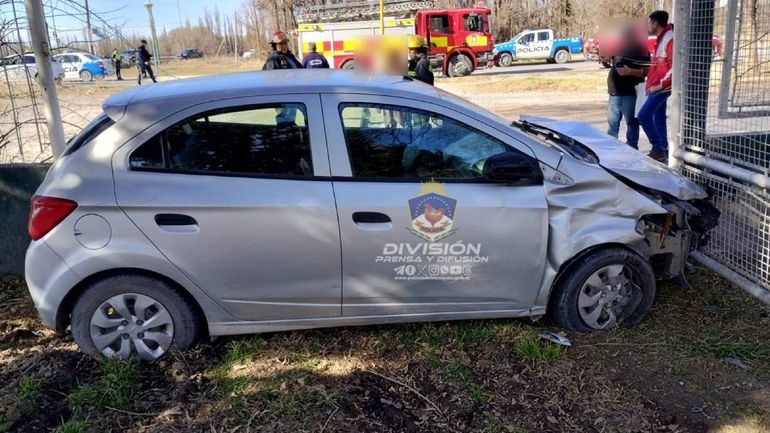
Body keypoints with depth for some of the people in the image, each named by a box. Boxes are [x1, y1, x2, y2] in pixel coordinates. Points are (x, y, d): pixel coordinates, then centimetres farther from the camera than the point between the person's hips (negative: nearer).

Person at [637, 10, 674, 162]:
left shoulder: (669, 38, -15)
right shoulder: (662, 38, 15)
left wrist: (661, 84, -21)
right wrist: (651, 82, 14)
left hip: (662, 87, -10)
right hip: (657, 86, 10)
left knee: (644, 115, -14)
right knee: (658, 119, 11)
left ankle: (658, 149, -10)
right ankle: (663, 151, 17)